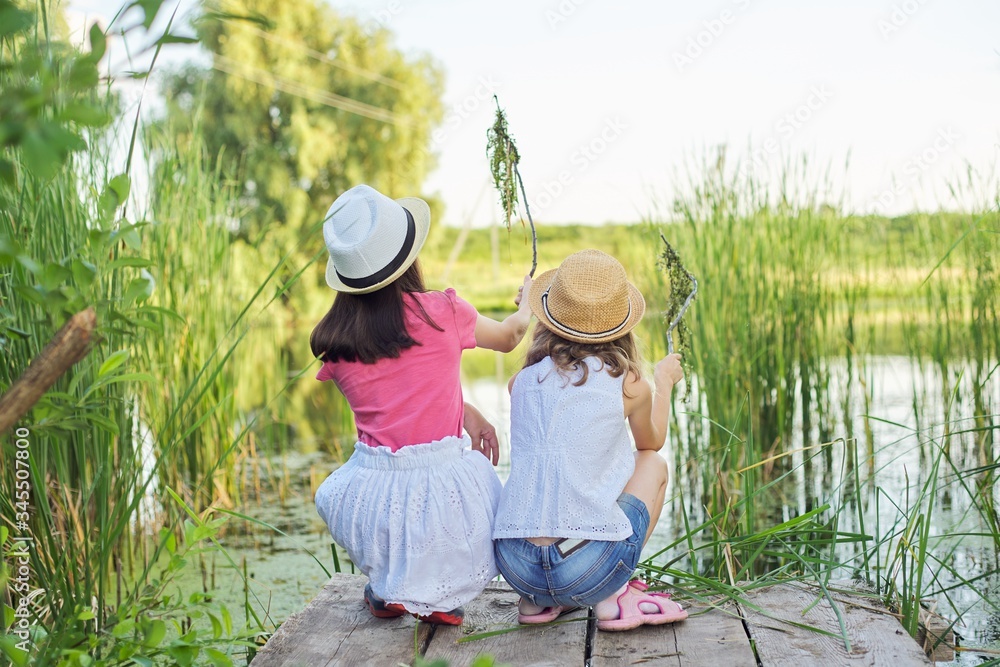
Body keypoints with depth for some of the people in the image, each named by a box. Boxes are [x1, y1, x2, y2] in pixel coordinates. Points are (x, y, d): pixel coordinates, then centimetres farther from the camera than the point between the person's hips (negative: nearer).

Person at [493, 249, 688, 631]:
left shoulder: (524, 381, 8)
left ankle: (538, 600, 20)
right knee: (653, 464, 23)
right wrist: (664, 380, 41)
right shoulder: (629, 385, 0)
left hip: (515, 566, 4)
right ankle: (614, 593, 12)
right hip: (589, 570, -3)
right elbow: (652, 442, 24)